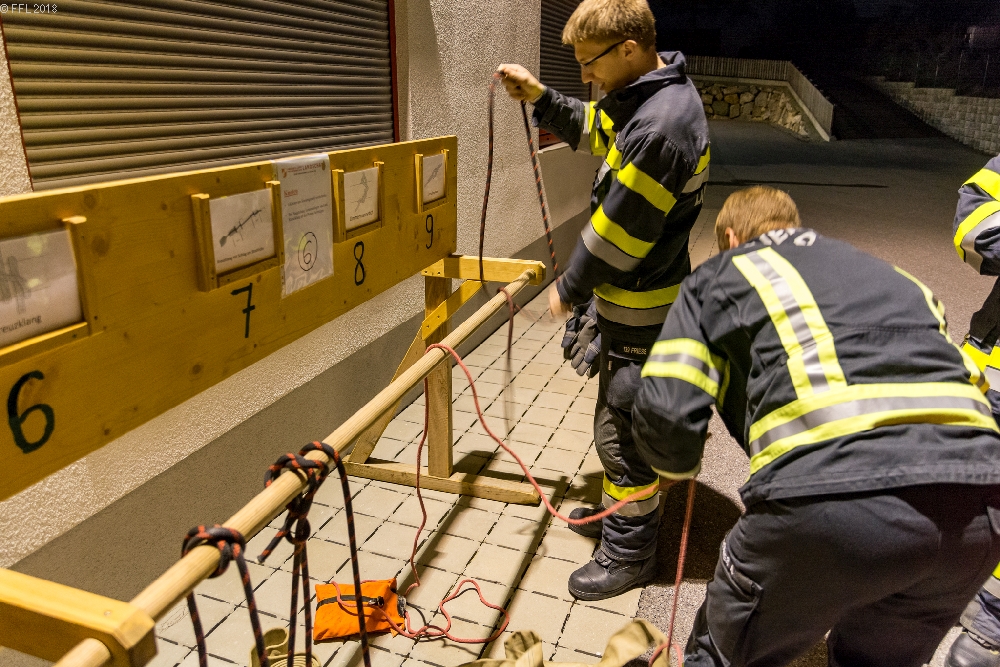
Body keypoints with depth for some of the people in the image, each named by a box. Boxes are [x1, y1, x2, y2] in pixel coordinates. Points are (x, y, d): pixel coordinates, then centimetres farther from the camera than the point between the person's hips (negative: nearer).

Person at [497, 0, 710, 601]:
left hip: (640, 306, -10)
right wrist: (540, 97, 6)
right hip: (638, 292, 10)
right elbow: (594, 127, 21)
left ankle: (629, 554, 22)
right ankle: (621, 511, 42)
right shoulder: (662, 91, 6)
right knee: (621, 417, 23)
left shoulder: (658, 127, -27)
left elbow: (619, 231, -23)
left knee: (623, 428, 3)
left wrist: (569, 289, -9)